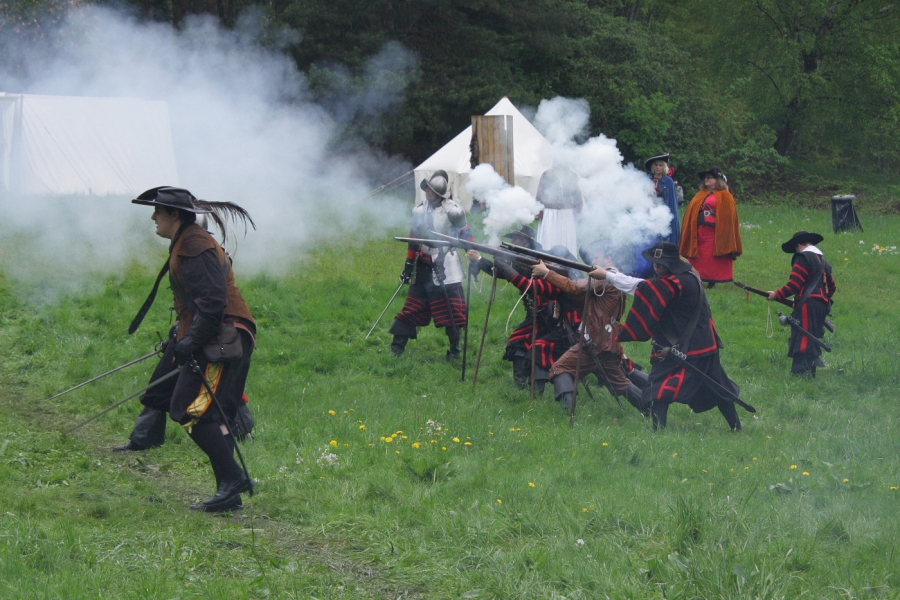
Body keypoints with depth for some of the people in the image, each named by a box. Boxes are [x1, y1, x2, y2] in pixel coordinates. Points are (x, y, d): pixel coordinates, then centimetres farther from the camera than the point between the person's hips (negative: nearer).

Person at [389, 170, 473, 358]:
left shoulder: (452, 211, -9)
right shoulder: (419, 210, 7)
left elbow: (466, 236, -2)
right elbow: (414, 240, 16)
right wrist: (408, 264, 16)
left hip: (446, 266, -4)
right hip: (424, 267, 4)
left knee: (452, 309, -4)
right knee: (412, 306, 5)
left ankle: (455, 349, 9)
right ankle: (397, 347, 9)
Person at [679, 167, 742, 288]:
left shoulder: (724, 196, 0)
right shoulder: (700, 195, 18)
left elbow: (727, 217, -5)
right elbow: (691, 213, 18)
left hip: (713, 233, -6)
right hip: (698, 232, 6)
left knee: (712, 261, -5)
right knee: (699, 259, 6)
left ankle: (711, 282, 0)